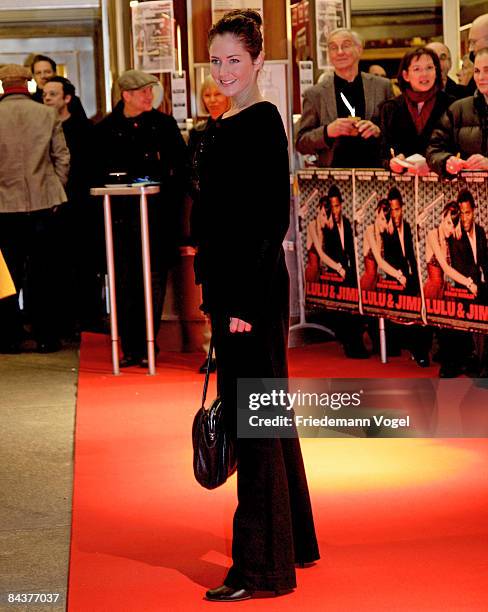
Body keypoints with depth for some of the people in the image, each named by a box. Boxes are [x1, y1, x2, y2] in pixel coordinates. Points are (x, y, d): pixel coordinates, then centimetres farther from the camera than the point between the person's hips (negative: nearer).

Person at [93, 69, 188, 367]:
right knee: (124, 282, 0)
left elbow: (182, 165, 9)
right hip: (122, 215, 0)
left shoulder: (164, 124, 7)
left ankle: (147, 346, 8)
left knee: (154, 280, 0)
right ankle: (129, 347, 7)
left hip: (158, 213, 0)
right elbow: (99, 174, 9)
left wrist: (173, 198, -1)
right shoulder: (106, 129, 6)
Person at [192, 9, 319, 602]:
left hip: (255, 286, -10)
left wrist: (245, 300, -19)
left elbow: (273, 217, -18)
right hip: (228, 284, 10)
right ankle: (293, 538, 29)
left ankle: (262, 565, 1)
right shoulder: (221, 127, 14)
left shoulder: (263, 121, -13)